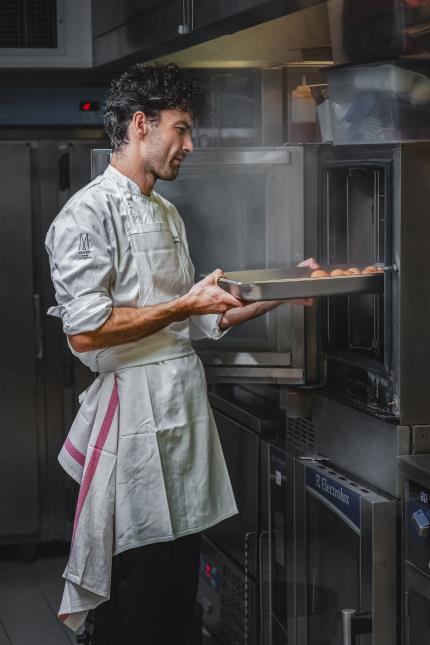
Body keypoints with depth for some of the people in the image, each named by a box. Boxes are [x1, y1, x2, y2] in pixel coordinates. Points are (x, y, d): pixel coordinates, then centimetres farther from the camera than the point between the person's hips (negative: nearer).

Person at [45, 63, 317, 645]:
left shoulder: (168, 216, 19)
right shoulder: (90, 212, -10)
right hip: (134, 415, -8)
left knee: (179, 591, 14)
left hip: (187, 402, 9)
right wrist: (186, 306, -16)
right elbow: (85, 331, -20)